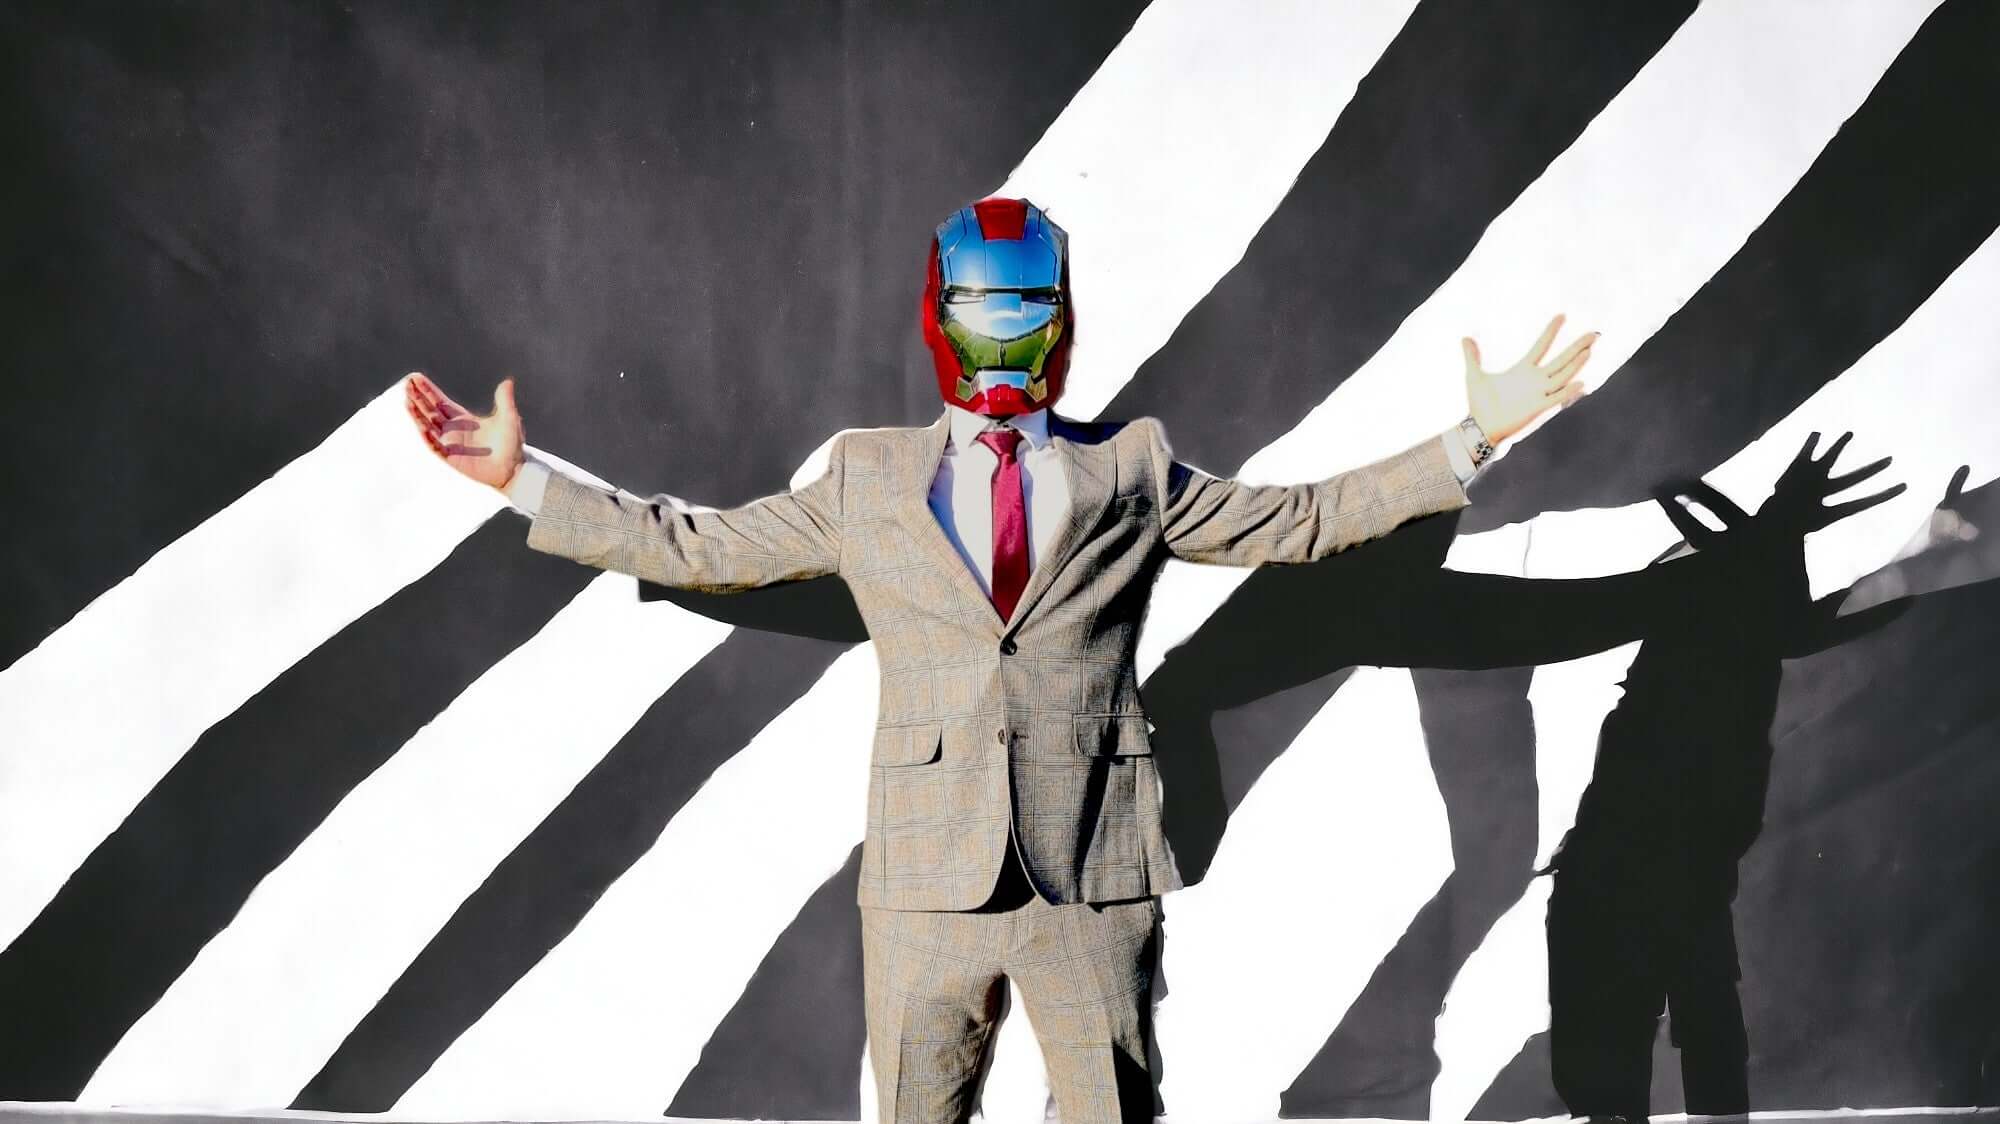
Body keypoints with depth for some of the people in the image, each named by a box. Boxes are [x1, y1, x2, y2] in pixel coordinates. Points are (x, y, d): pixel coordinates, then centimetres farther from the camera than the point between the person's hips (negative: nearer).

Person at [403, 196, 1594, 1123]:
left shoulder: (1130, 469, 11)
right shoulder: (867, 478, 13)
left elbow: (1298, 520, 12)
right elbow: (697, 545, 15)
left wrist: (1473, 437, 7)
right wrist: (522, 478, 11)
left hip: (1095, 879, -1)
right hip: (928, 877, 1)